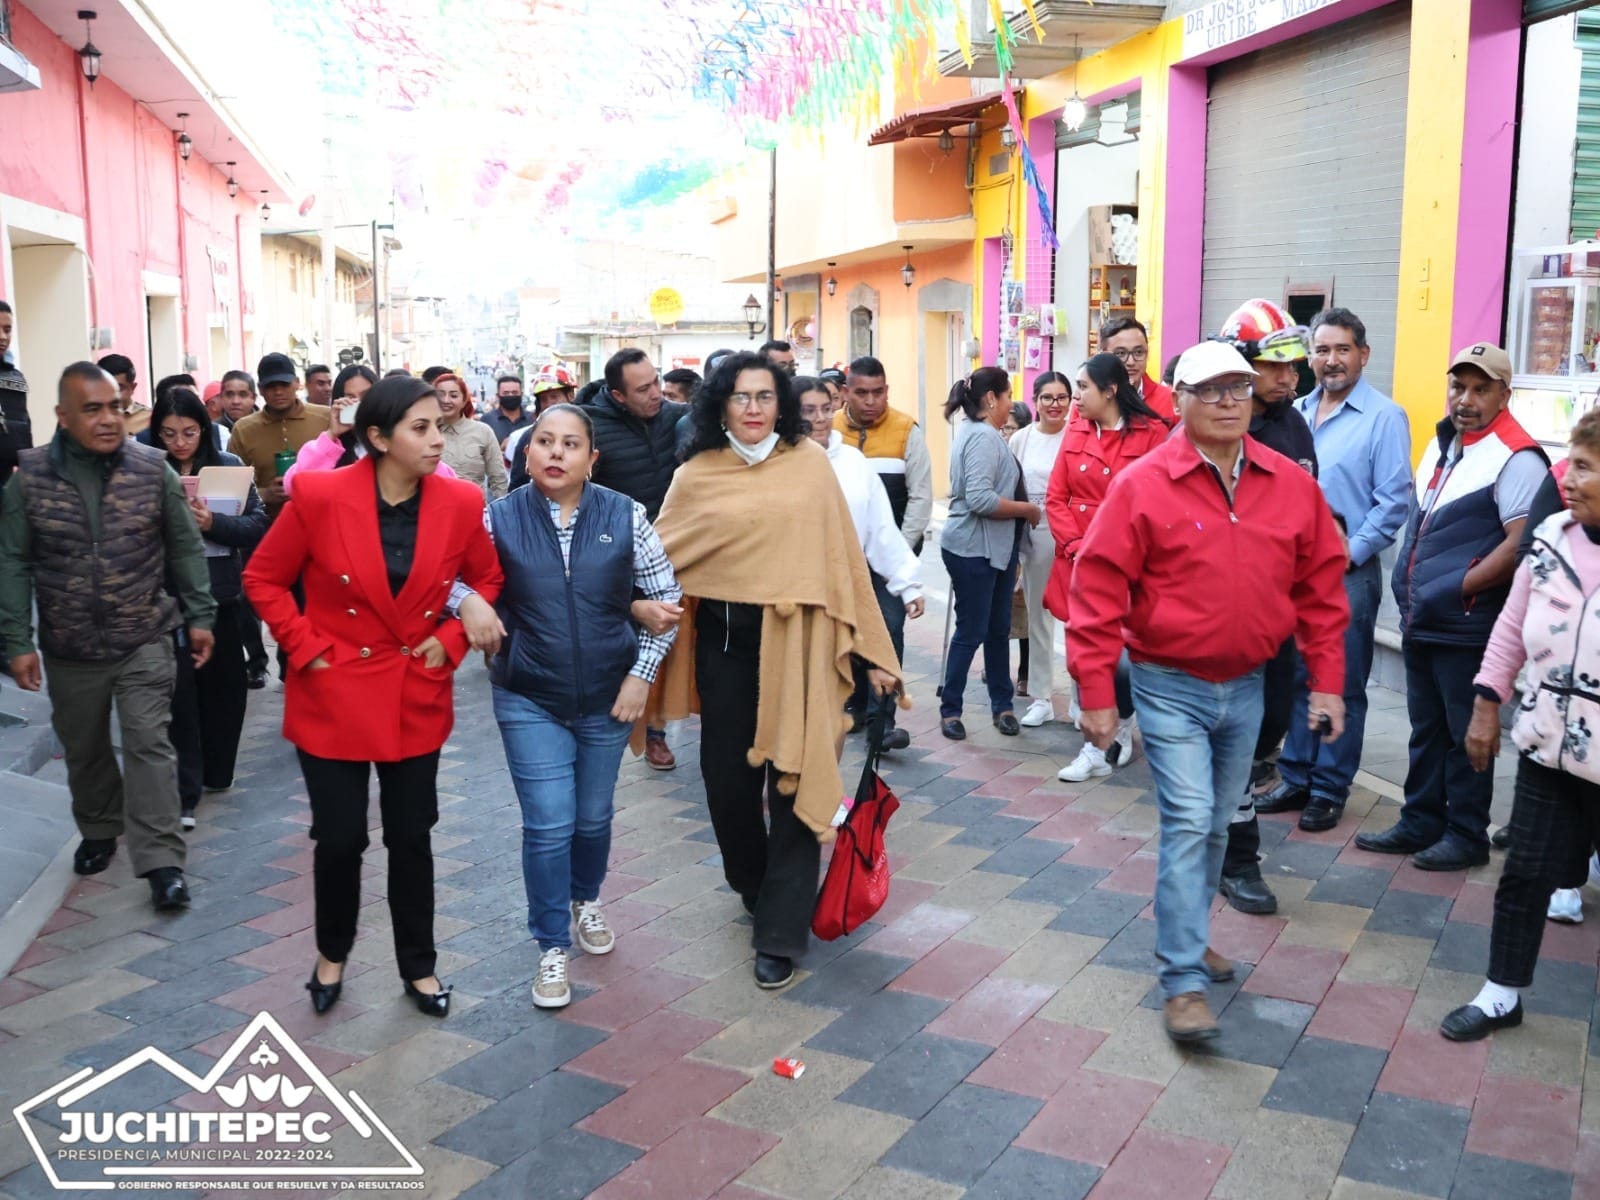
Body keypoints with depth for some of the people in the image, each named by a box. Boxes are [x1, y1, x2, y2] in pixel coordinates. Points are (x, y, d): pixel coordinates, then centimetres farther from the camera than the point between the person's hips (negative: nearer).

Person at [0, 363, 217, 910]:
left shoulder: (152, 469, -5)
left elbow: (185, 548, 1)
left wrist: (199, 617, -1)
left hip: (145, 640, -1)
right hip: (70, 648, 2)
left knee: (148, 744, -5)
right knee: (84, 749, 17)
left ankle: (161, 861, -2)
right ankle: (98, 831, 40)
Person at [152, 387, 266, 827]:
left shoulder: (229, 466, 2)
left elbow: (258, 526, -3)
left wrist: (213, 523, -19)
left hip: (219, 594, 2)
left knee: (222, 685, 14)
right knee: (178, 691, -4)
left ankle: (215, 771, 33)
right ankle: (182, 793, 2)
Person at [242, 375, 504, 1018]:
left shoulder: (460, 503, -8)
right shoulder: (320, 496, -15)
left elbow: (488, 578, 9)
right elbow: (263, 579, -3)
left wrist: (452, 638, -3)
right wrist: (306, 650, -9)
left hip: (416, 698, 2)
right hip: (333, 696, -2)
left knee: (411, 837, 12)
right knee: (340, 838, 7)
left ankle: (418, 967, 30)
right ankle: (332, 954, 35)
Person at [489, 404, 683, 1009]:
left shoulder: (626, 516, -5)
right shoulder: (499, 518, -6)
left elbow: (666, 597, -1)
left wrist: (642, 675, -6)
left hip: (608, 697, 1)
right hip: (529, 699, -1)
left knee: (593, 816, 16)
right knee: (549, 824, -4)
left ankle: (587, 901, 45)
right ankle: (552, 948, 15)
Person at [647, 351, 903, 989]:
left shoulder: (809, 462, 0)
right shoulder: (696, 476, 2)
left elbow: (841, 554, 0)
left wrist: (871, 647, 1)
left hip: (798, 641, -1)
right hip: (725, 640, 2)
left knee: (794, 781, -1)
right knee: (728, 775, 10)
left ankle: (781, 932, 11)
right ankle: (755, 887, 39)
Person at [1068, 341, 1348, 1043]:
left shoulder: (1292, 485, 0)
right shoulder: (1141, 485, -13)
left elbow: (1320, 589, 6)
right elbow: (1098, 590, -12)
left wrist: (1327, 681, 4)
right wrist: (1096, 694, -14)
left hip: (1246, 687, 5)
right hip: (1171, 687, -4)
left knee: (1216, 824, 17)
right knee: (1188, 823, -9)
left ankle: (1188, 933, 37)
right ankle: (1184, 981, -1)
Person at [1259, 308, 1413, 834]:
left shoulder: (1384, 417, -6)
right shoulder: (1296, 413, 10)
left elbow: (1394, 500, -10)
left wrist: (1350, 554, -13)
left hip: (1347, 573, -5)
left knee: (1342, 686, 4)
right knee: (1295, 677, 12)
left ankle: (1329, 790, 15)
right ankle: (1295, 779, 23)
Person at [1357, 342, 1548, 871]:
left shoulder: (1516, 458, -14)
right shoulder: (1444, 443, 12)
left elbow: (1521, 545, -22)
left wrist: (1456, 591, -19)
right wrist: (1407, 586, 11)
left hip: (1466, 626, -8)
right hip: (1420, 622, 8)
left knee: (1465, 735, 5)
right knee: (1426, 729, 17)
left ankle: (1466, 835, 18)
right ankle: (1420, 824, 28)